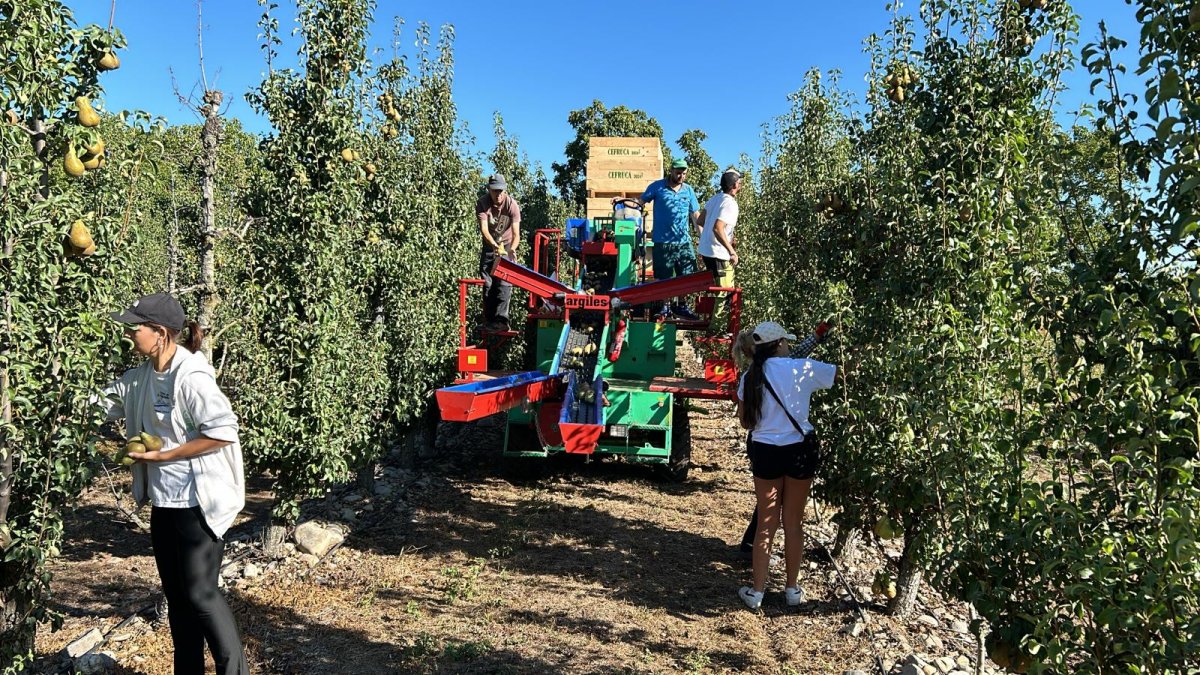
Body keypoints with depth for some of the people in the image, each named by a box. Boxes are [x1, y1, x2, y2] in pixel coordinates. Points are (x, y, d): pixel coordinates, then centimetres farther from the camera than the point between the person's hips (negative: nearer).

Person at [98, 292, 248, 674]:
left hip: (197, 503, -9)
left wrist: (163, 455, -20)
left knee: (200, 593, -4)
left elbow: (224, 431, -25)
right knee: (176, 594, 16)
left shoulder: (190, 377, -21)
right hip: (164, 500, 9)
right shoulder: (142, 375, 6)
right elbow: (108, 400, 21)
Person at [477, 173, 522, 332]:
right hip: (489, 246, 2)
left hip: (507, 245, -2)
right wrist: (495, 246, -46)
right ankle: (489, 321, 6)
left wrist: (512, 249, -48)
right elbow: (484, 229, -28)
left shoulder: (512, 204, -22)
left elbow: (516, 234, -27)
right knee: (487, 284, 1)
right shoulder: (482, 203, -18)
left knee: (504, 284, -13)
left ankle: (501, 320, -15)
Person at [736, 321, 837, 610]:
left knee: (766, 523, 13)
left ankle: (757, 591, 16)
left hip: (765, 452, 2)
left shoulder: (750, 377, -1)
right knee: (794, 522, 12)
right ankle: (792, 588, 26)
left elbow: (745, 421, 6)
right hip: (800, 450, -1)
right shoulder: (802, 369, -9)